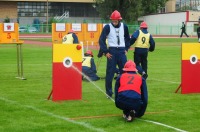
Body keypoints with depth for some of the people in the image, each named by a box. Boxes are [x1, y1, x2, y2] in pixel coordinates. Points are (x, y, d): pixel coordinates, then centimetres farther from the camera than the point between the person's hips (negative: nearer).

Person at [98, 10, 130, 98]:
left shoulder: (124, 26, 7)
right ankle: (109, 93, 8)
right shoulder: (107, 27, -4)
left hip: (121, 51, 3)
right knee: (110, 72, -1)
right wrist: (105, 52, -10)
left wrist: (126, 49, 11)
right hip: (112, 51, -3)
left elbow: (127, 38, 21)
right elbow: (101, 40, -6)